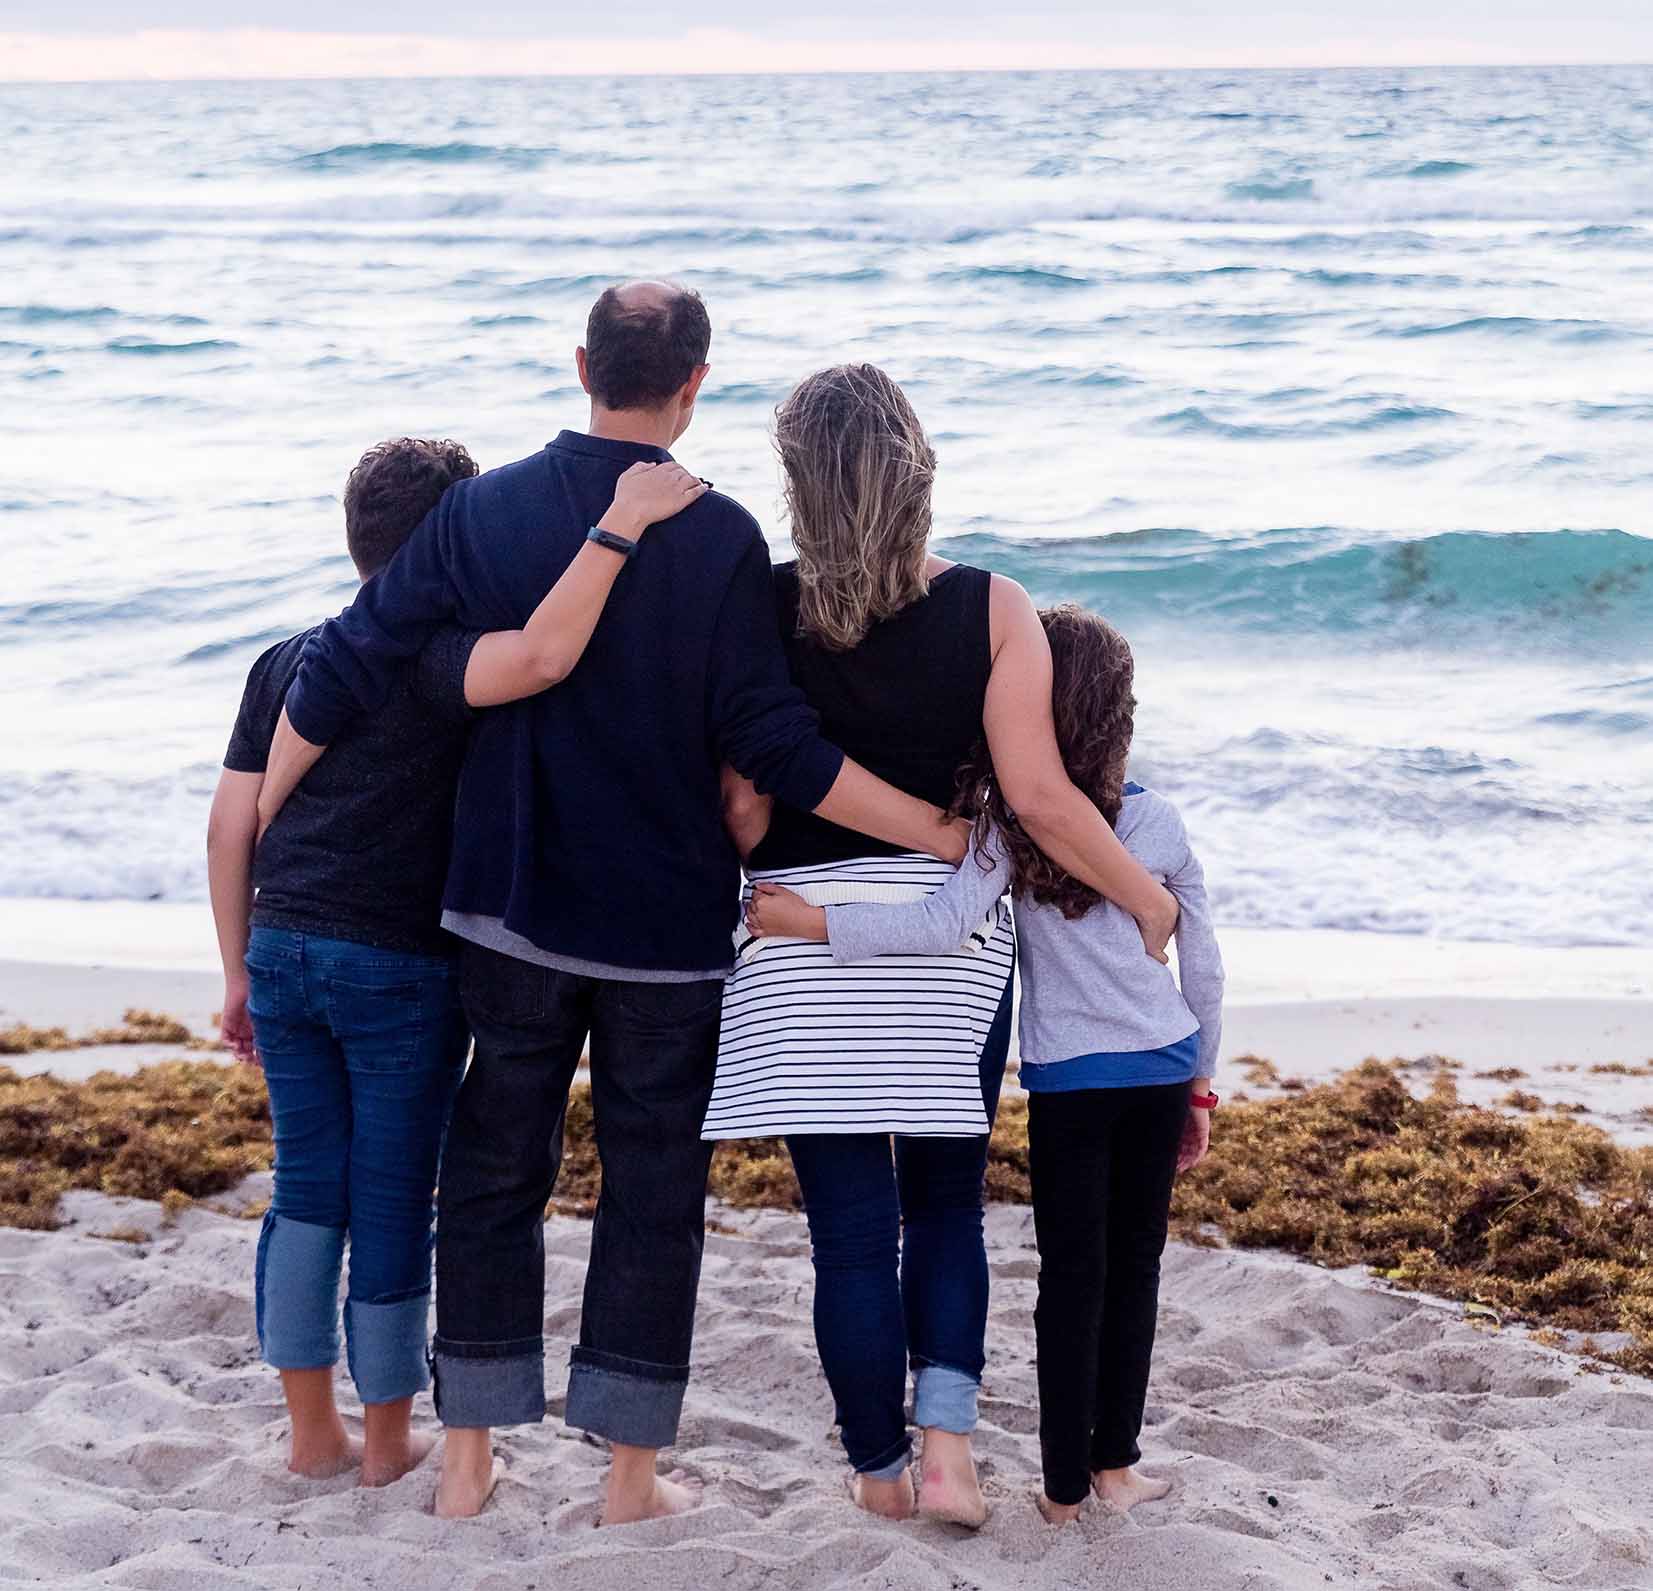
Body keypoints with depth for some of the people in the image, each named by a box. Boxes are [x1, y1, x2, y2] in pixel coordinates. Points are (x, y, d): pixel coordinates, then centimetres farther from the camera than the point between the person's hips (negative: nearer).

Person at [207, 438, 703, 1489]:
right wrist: (621, 523, -29)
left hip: (283, 954, 6)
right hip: (401, 968, -6)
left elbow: (231, 827, 9)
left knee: (306, 1188, 14)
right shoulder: (435, 655, -11)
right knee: (393, 1200, 6)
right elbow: (540, 656, -34)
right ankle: (390, 1440, 17)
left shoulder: (286, 662, 9)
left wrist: (240, 971, 17)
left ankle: (312, 1432, 20)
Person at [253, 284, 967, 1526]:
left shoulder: (482, 513, -3)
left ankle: (468, 1461, 16)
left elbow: (340, 674, -2)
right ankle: (631, 1473, 13)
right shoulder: (719, 538, -12)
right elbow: (772, 743, -15)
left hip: (513, 913, 3)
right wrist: (941, 832, -8)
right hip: (670, 920, -3)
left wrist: (255, 832, 12)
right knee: (653, 1191, 8)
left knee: (494, 1174, 13)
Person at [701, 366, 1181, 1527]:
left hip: (806, 931, -1)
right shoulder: (992, 608, -7)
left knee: (851, 1225, 7)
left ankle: (880, 1470, 16)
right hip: (953, 927, 1)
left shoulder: (762, 609, -7)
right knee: (947, 1209, 16)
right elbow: (1038, 795, -11)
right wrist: (1149, 900, 2)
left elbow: (742, 799, -6)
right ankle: (947, 1450, 2)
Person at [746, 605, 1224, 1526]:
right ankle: (1116, 1465, 18)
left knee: (1071, 1275, 4)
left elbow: (946, 927, -25)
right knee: (1135, 1263, 12)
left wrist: (809, 921, -21)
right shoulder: (1160, 824, -1)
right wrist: (1202, 1081, 17)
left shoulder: (1008, 821, -12)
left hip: (1068, 1079, -2)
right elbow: (1204, 968, 4)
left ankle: (1066, 1487, 8)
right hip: (1162, 1069, 2)